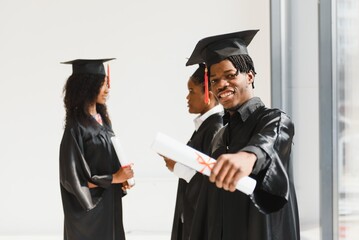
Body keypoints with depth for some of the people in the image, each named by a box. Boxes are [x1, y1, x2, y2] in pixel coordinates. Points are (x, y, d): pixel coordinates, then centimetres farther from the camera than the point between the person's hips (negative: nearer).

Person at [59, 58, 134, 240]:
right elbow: (73, 178, -19)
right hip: (89, 209, -7)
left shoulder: (102, 119, 5)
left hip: (109, 204, 7)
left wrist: (121, 177, -2)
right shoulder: (77, 128, -19)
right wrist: (113, 178, -16)